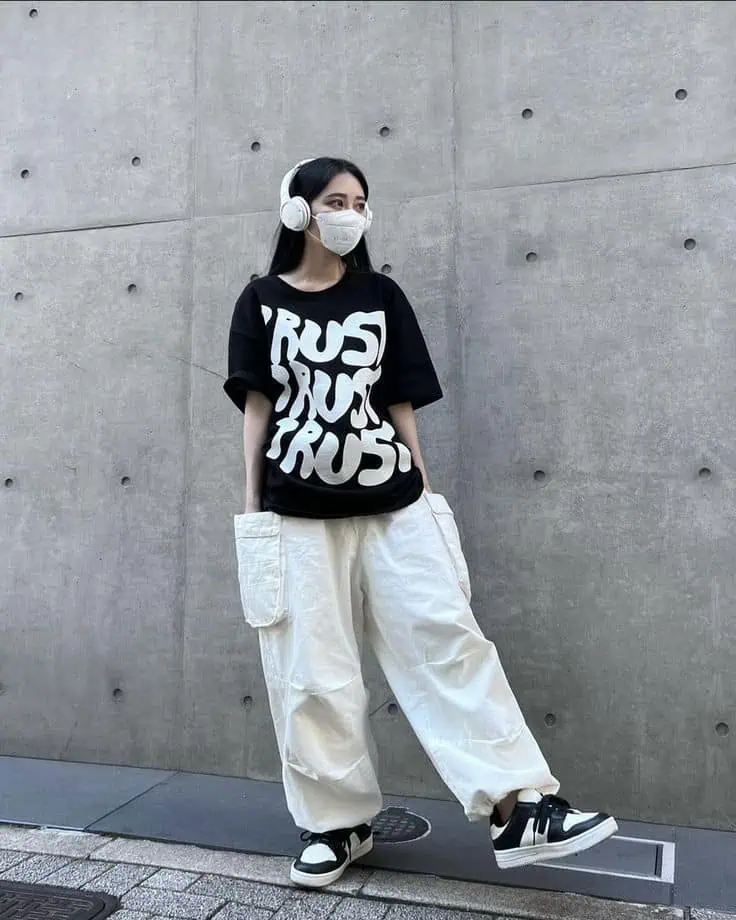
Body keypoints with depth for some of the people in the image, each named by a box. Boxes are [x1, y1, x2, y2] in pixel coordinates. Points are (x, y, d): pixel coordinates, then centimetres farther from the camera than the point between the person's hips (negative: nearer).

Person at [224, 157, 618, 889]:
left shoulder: (381, 296, 9)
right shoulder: (262, 301, 6)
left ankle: (518, 810, -1)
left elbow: (400, 404, 8)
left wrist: (425, 495, 6)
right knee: (310, 672, 4)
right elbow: (255, 406, 5)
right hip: (296, 513, -1)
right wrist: (251, 506, 2)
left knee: (448, 638, -6)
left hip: (391, 503, 1)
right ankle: (338, 823, 20)